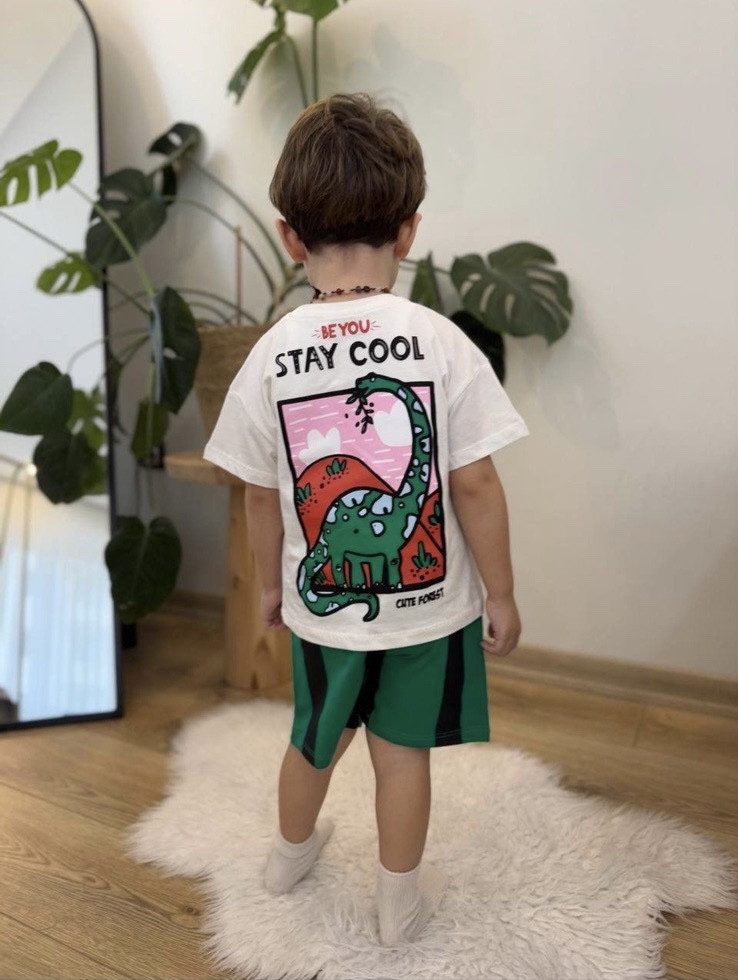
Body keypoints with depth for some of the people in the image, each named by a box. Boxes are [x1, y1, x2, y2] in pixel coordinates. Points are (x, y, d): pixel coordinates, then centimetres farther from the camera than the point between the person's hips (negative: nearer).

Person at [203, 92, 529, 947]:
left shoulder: (271, 355, -11)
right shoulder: (440, 343, -16)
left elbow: (260, 495, -4)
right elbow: (476, 485, -14)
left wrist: (270, 585, 13)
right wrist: (501, 595, -1)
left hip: (320, 606, 2)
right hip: (429, 604, -1)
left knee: (317, 738, 26)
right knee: (402, 749, 18)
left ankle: (290, 853, 54)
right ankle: (401, 902, 41)